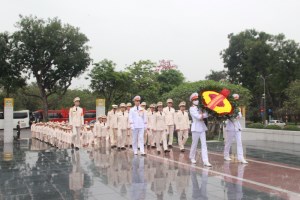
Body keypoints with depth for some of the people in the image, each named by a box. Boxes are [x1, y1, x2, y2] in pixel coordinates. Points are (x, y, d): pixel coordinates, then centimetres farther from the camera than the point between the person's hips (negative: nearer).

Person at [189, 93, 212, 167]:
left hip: (202, 127, 5)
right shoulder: (191, 109, -3)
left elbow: (207, 115, 4)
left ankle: (205, 161, -8)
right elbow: (198, 117, -14)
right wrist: (203, 114, -1)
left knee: (204, 144, -3)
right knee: (194, 144, 5)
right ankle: (192, 158, 26)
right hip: (196, 128, -5)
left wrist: (202, 115, -10)